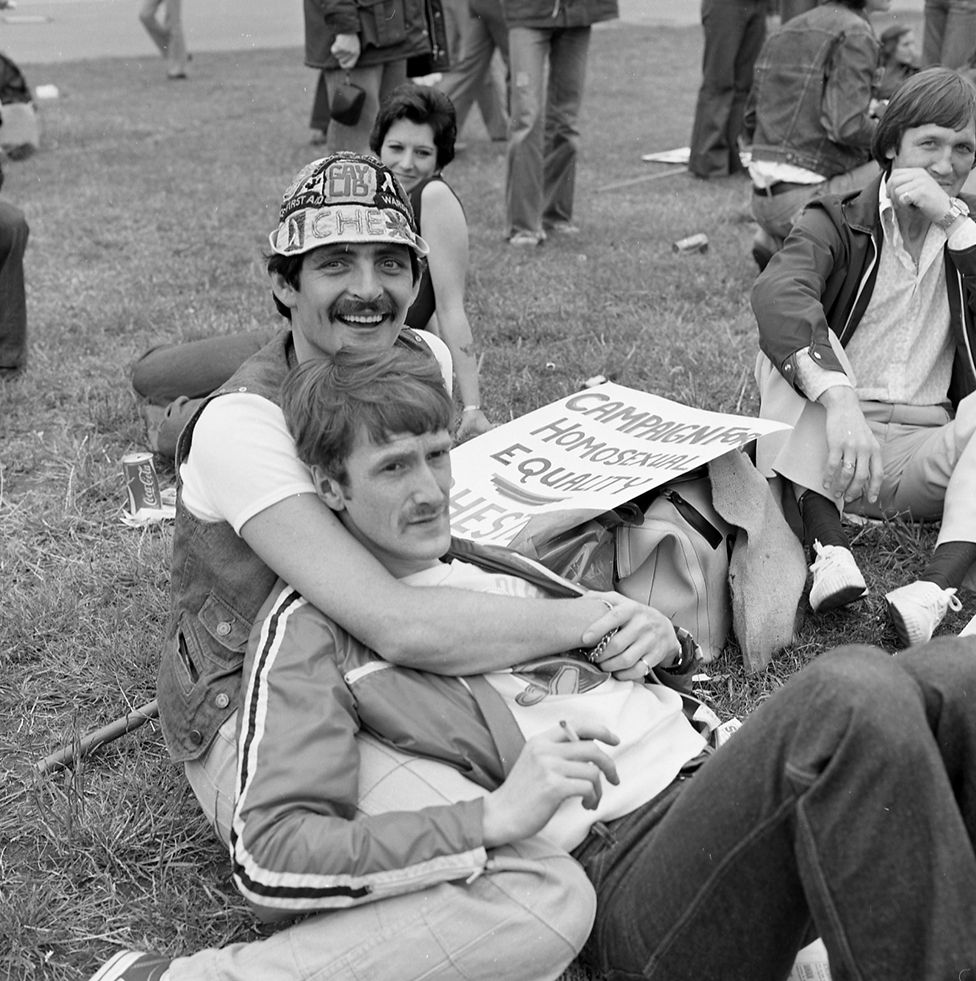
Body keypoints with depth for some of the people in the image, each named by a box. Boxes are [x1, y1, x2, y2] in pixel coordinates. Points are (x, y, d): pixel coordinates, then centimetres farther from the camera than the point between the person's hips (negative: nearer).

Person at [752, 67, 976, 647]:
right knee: (793, 339, -26)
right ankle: (827, 546, -40)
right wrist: (839, 399, -40)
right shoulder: (839, 224, 3)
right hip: (824, 454, -2)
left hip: (928, 457, 2)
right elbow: (777, 295, -23)